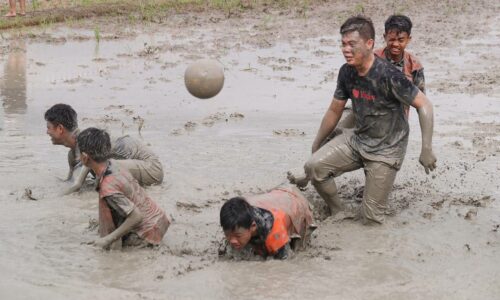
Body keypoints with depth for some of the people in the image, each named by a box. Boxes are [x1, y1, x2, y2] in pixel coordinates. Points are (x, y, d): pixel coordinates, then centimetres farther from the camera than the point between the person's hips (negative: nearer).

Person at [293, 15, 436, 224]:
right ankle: (338, 211, 4)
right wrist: (316, 146, 14)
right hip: (357, 139, 5)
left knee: (370, 217, -7)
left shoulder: (388, 76, -24)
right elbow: (334, 111, 9)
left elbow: (424, 106, -20)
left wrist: (426, 149, -26)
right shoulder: (347, 72, -4)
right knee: (313, 166, -18)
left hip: (386, 150, -5)